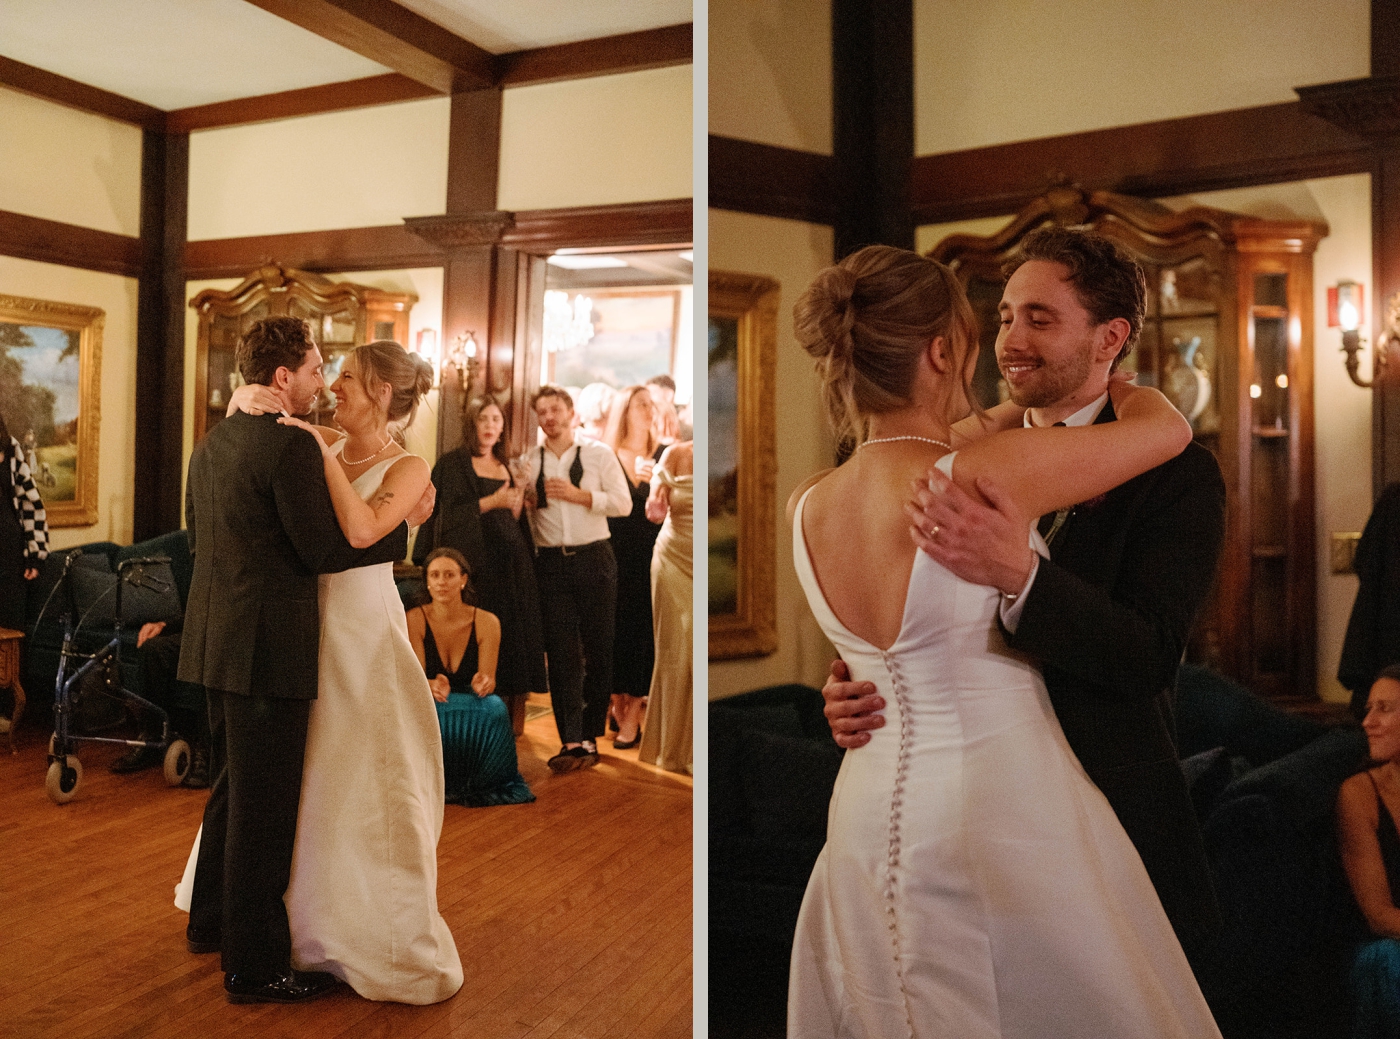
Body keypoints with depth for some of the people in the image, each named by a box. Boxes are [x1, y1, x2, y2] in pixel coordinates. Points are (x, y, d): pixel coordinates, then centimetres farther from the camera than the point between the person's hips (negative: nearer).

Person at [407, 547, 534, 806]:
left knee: (494, 709, -34)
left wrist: (484, 683, -36)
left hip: (475, 710, 1)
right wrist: (433, 687, -39)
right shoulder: (415, 620, -8)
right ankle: (445, 784, -9)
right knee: (437, 716, -37)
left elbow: (488, 680, -9)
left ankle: (477, 784, -10)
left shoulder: (486, 622, -5)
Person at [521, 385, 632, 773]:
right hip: (551, 563, 1)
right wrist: (528, 498, -9)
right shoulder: (530, 462, 10)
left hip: (593, 559, -1)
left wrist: (579, 495, -13)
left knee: (599, 648, 3)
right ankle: (571, 741, -1)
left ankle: (590, 734, 17)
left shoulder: (598, 454, 3)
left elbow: (623, 503, -4)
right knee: (561, 652, -2)